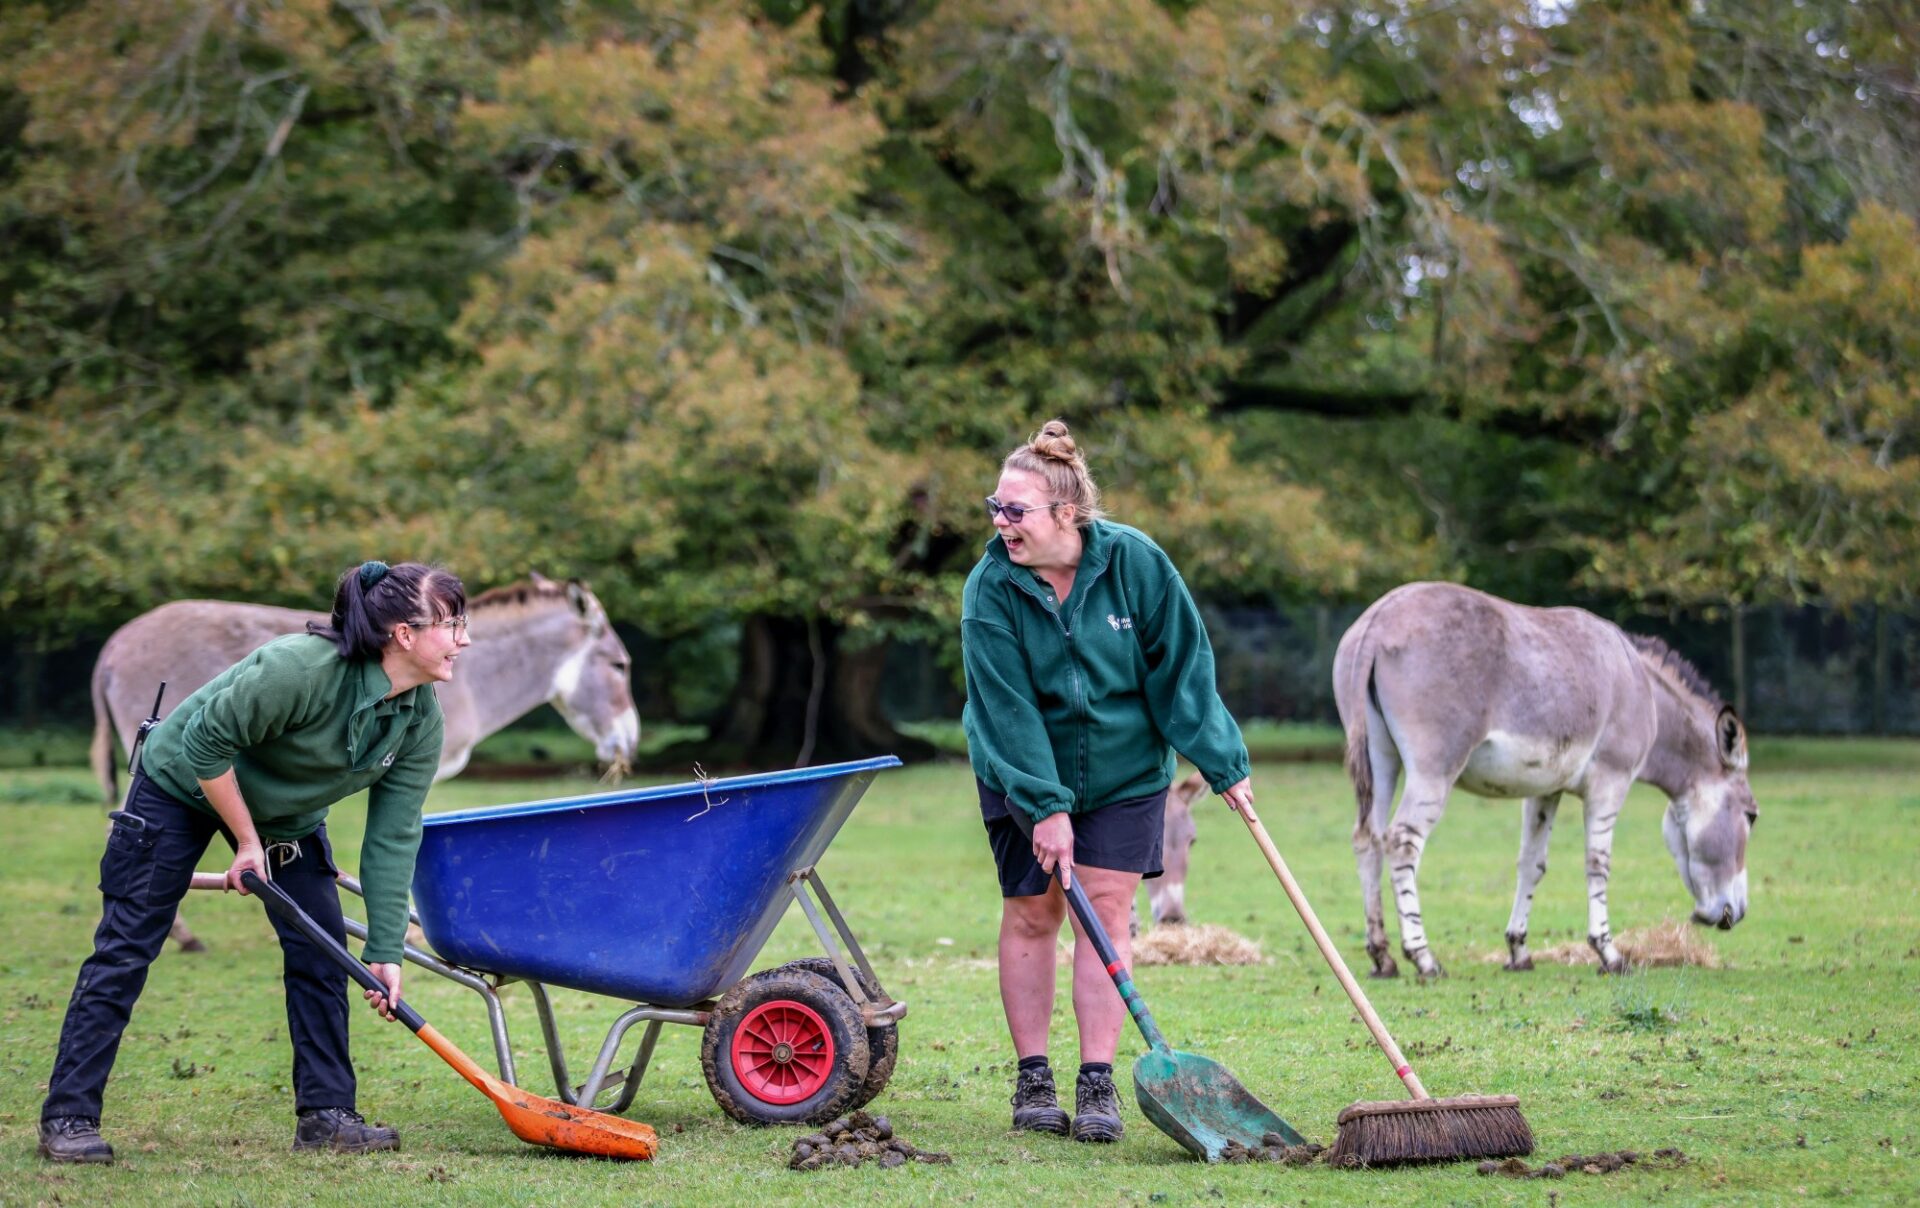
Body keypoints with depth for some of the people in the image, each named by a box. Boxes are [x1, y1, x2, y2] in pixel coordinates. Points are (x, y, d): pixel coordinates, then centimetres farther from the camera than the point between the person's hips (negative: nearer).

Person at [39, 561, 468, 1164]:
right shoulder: (300, 668, -37)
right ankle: (68, 1118, -4)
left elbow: (393, 836, -14)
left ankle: (325, 1114, 3)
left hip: (288, 810, 6)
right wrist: (246, 840, -20)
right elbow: (206, 743, -29)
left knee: (320, 952, -3)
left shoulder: (421, 722, -16)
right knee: (125, 949, -6)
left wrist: (386, 950, -17)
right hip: (183, 782, -6)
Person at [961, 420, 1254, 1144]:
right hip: (1022, 777, 0)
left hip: (1123, 771, 0)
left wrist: (1221, 764, -7)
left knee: (1106, 909, -5)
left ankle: (1098, 1084, -4)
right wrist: (1046, 807, -25)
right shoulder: (990, 588, -18)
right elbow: (1007, 707, -20)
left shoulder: (1134, 562, -17)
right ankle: (1033, 1079, 12)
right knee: (1030, 914, 3)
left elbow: (1184, 667, -9)